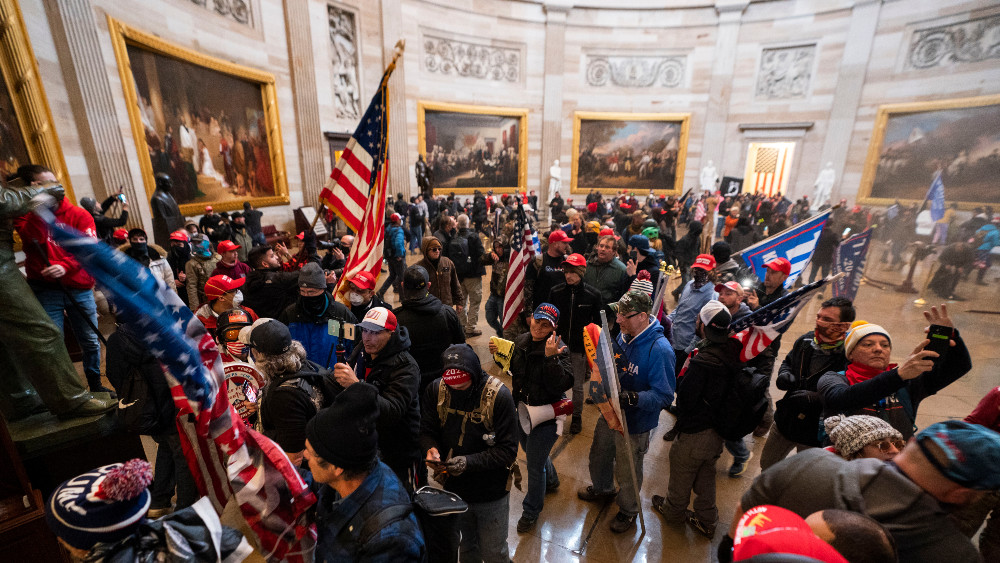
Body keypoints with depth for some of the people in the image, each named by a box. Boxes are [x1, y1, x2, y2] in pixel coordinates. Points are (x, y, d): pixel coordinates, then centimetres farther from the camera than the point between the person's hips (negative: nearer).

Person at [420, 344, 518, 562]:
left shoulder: (499, 396, -25)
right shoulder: (435, 390, -14)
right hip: (454, 487, 4)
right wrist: (430, 448, -25)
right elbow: (426, 430, -3)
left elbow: (508, 450, -22)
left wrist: (470, 462, -32)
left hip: (491, 492, -3)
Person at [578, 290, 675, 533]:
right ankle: (602, 488, 59)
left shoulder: (659, 350, -30)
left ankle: (628, 510, 48)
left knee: (627, 471, 18)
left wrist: (632, 398, -40)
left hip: (634, 423, -7)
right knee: (599, 454, 28)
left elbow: (664, 395, -28)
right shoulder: (624, 335, -6)